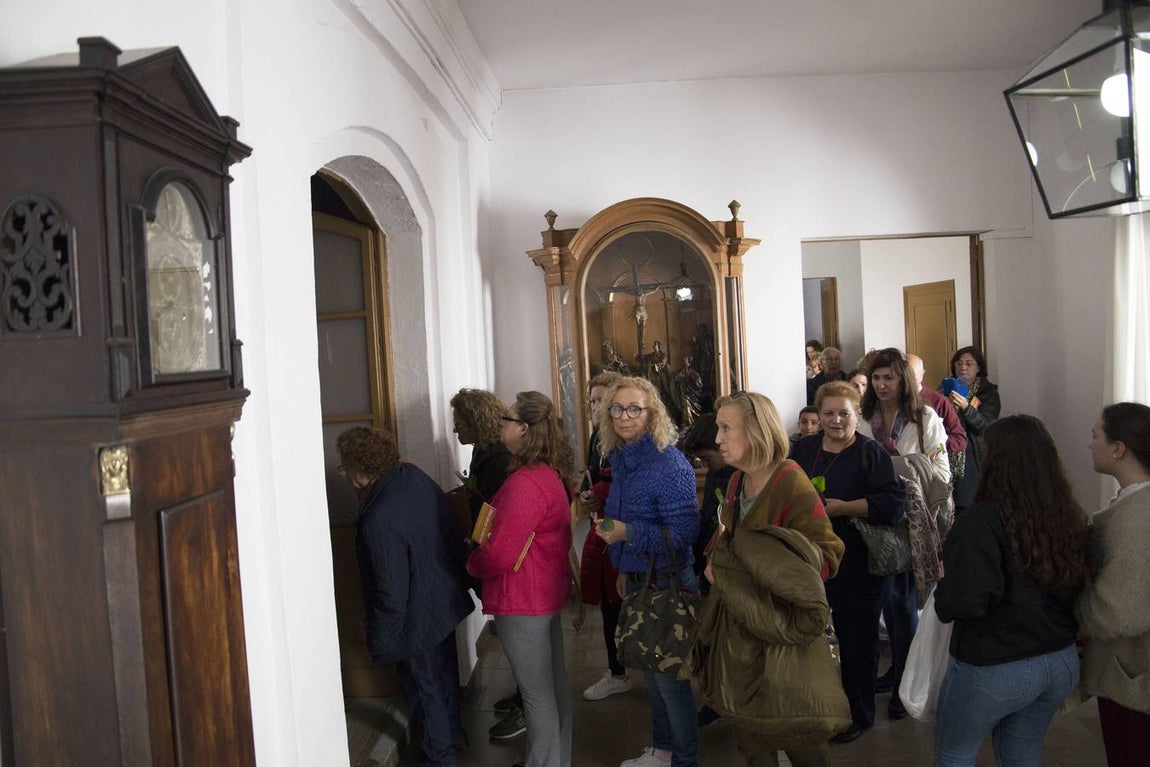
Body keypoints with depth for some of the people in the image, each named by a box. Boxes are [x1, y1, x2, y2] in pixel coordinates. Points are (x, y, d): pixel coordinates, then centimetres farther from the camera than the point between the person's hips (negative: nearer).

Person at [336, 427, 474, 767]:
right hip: (447, 599, 8)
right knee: (444, 671, 27)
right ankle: (452, 731, 50)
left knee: (424, 687, 15)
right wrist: (458, 574, 18)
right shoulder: (416, 477, -10)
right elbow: (451, 532, 4)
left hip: (418, 620, -8)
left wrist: (381, 642, -12)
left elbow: (392, 594, -27)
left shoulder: (379, 521, -34)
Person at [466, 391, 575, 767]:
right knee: (555, 685, 20)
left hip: (522, 602, -10)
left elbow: (499, 554, -26)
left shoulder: (524, 483, -25)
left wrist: (472, 563, -5)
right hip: (548, 592, 10)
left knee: (537, 694, 4)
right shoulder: (551, 474, 6)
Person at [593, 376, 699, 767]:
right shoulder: (621, 460, 5)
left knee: (670, 675, 4)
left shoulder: (669, 464, -20)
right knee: (650, 669, 21)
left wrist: (627, 533, -28)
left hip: (665, 583, -8)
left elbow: (684, 532, -24)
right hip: (635, 580, 8)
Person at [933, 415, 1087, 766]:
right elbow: (1080, 590, 6)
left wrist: (942, 586, -10)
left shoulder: (984, 519, -24)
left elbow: (962, 603, -29)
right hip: (1062, 662, 6)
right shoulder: (1071, 517, -5)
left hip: (992, 668, -6)